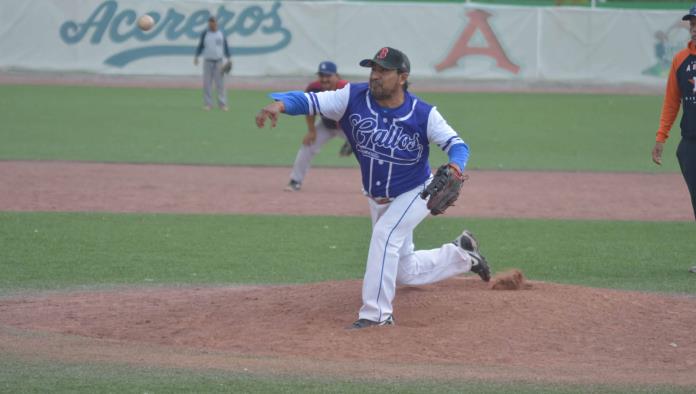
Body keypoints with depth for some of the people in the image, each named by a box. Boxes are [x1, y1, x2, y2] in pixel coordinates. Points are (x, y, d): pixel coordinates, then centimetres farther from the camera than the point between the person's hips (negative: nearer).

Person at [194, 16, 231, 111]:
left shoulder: (221, 34, 7)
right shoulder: (205, 34, 4)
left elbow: (225, 47, 9)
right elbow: (200, 46, 6)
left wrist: (228, 59, 0)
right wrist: (196, 57, -7)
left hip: (219, 62, 0)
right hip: (207, 61, 0)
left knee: (220, 83, -3)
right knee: (207, 83, -1)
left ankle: (222, 104, -2)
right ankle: (207, 103, 4)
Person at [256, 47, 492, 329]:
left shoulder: (423, 114, -22)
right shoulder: (354, 98, -19)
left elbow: (456, 144, -20)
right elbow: (310, 101, -27)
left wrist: (455, 167, -44)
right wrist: (279, 104, -47)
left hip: (415, 194, -4)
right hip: (377, 199, 5)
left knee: (384, 234, -31)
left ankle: (376, 313, -22)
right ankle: (461, 254, 42)